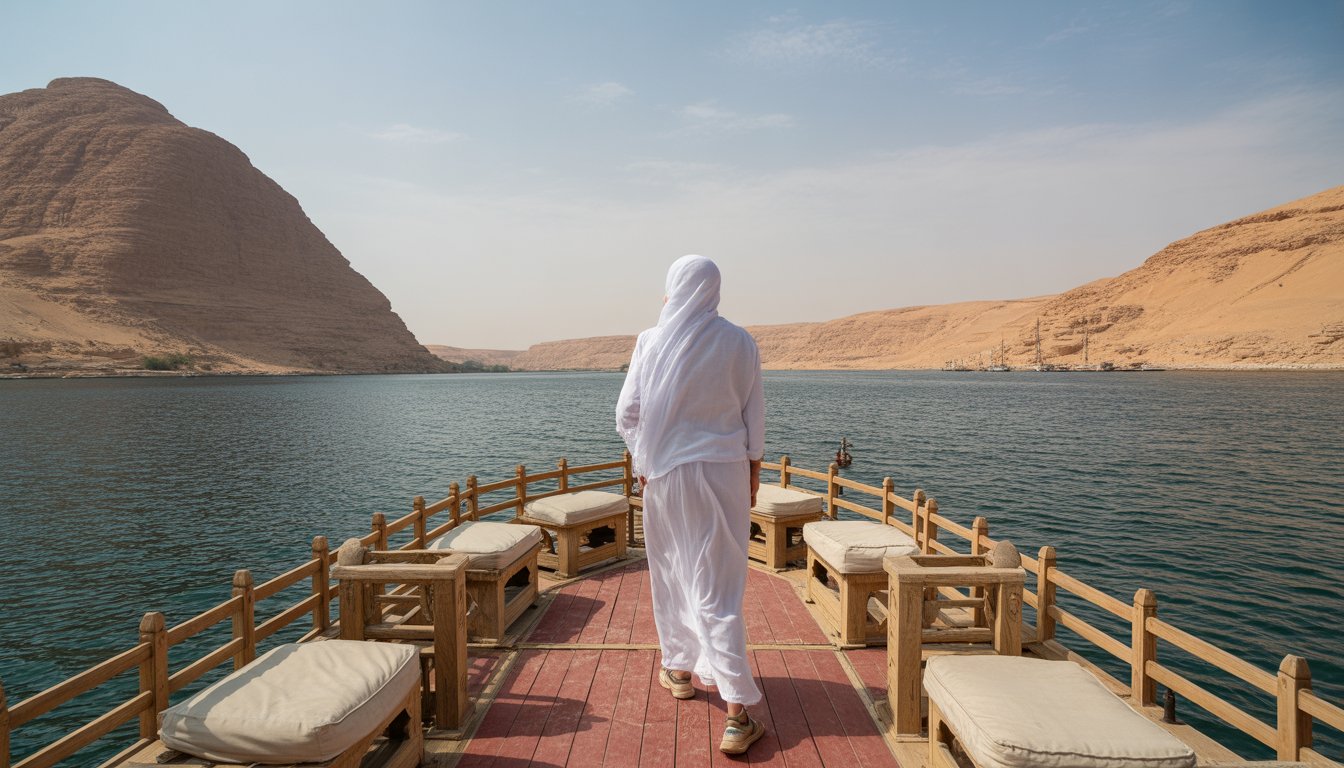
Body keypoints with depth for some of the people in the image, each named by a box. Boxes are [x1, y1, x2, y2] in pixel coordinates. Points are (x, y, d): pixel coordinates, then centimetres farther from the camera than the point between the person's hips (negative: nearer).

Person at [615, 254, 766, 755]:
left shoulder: (651, 342, -7)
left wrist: (643, 460, 12)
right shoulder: (739, 343, -5)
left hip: (668, 473, 0)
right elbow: (754, 416, 1)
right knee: (719, 585, 3)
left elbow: (627, 414, -3)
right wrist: (753, 470, 13)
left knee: (671, 570, 19)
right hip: (726, 470, 0)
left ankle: (680, 668, 36)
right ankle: (736, 712, 0)